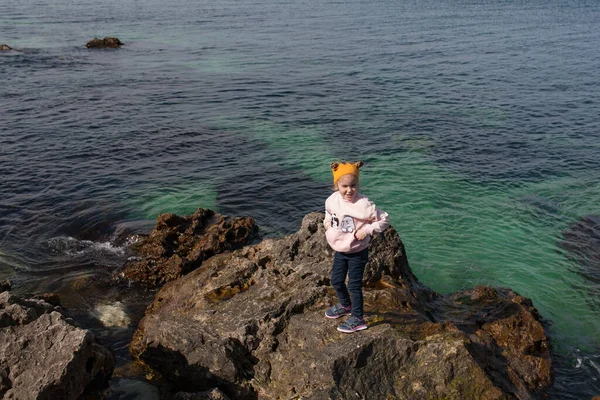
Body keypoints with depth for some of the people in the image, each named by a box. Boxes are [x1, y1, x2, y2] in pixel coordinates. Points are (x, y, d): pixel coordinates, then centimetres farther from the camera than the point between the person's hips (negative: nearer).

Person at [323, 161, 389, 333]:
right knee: (336, 281, 21)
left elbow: (384, 220, -18)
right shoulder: (332, 200, -10)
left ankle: (357, 319, 22)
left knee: (354, 285, 4)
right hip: (339, 250, 6)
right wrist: (327, 223, -1)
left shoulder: (364, 204, -27)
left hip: (357, 252, -6)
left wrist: (366, 230, -25)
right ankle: (345, 305, 49)